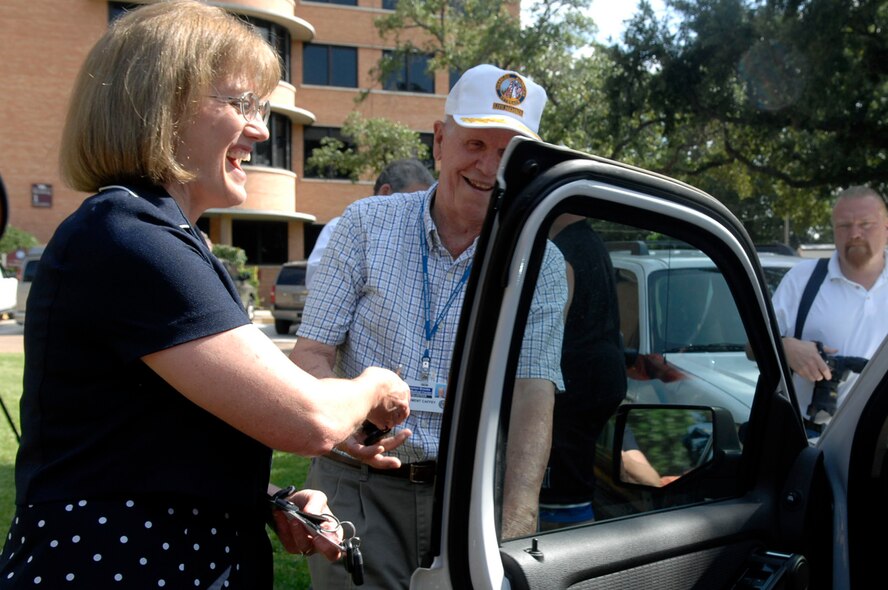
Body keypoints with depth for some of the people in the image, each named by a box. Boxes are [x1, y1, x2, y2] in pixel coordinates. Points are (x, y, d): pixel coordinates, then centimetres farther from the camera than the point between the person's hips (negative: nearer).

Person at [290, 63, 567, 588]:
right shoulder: (367, 224, -1)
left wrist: (518, 517, -26)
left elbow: (533, 395, -10)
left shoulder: (541, 264, 0)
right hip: (360, 489, 0)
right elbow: (311, 354, -2)